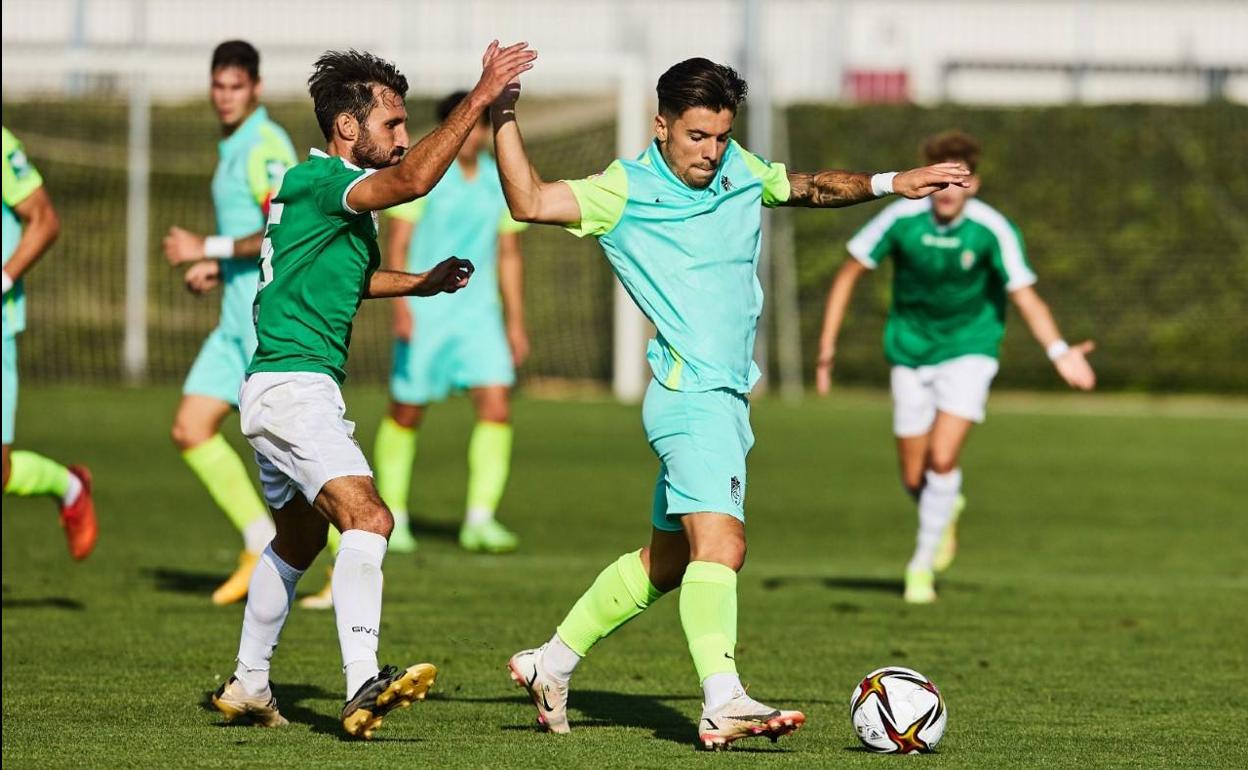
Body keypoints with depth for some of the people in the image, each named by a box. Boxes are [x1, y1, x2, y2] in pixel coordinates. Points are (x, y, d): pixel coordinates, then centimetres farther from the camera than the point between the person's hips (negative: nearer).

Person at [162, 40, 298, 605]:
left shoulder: (266, 147, -14)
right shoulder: (233, 150, 17)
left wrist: (210, 249, -20)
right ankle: (262, 547, 9)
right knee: (190, 430, 5)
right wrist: (217, 270, 14)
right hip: (239, 321, 10)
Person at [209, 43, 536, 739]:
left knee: (299, 540, 24)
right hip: (292, 388, -11)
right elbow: (413, 180, -33)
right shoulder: (317, 180, -15)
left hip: (284, 391, 11)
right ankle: (364, 683, -38)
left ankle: (249, 686, 37)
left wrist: (422, 284, 24)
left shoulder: (342, 195, 16)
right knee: (368, 519, -25)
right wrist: (483, 95, -31)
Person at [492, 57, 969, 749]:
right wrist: (503, 116, -30)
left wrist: (889, 184, 23)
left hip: (727, 400, 9)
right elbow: (530, 203, -23)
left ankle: (551, 664, 29)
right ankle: (723, 703, -37)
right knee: (720, 546, -25)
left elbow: (806, 189, 30)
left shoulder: (739, 172, 11)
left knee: (668, 558, 17)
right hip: (693, 397, -9)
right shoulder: (624, 193, -9)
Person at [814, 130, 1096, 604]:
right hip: (911, 353, 2)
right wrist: (827, 346, -6)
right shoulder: (901, 219, -16)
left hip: (968, 350, -2)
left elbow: (1026, 298, -22)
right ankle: (946, 510, 43)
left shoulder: (993, 231, -20)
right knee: (914, 479, 6)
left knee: (942, 459, -20)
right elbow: (848, 274, -4)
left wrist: (1059, 351, -38)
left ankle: (922, 564, -2)